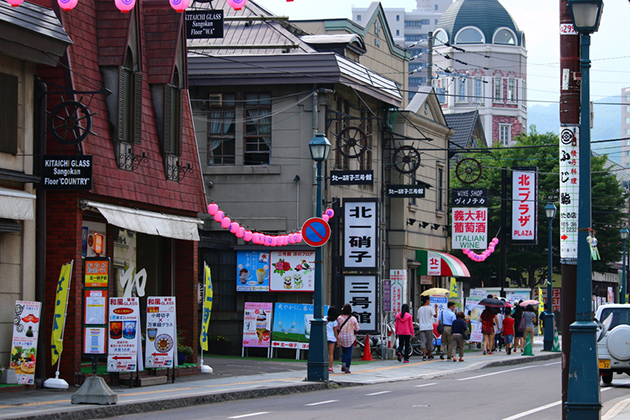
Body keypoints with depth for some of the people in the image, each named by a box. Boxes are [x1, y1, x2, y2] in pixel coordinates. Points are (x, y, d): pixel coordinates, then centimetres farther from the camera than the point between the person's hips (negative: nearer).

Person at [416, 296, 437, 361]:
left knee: (422, 341, -2)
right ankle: (429, 355, 16)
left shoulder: (420, 309, 10)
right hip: (429, 327, -3)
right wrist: (436, 308, -2)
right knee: (430, 341, 8)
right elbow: (435, 316, -12)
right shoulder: (430, 308, -5)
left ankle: (424, 355, -14)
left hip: (421, 328, 3)